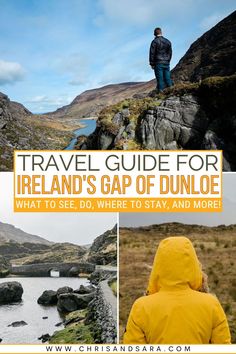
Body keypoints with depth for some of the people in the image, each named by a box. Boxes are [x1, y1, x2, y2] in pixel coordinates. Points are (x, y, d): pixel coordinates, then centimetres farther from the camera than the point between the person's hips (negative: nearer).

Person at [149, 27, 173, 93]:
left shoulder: (154, 42, -6)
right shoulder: (167, 41, 11)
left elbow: (152, 53, -7)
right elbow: (170, 52, 15)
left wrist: (152, 63, -2)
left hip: (158, 63, -5)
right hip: (166, 63, 5)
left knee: (160, 78, -4)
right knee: (167, 77, 8)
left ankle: (160, 90, -6)